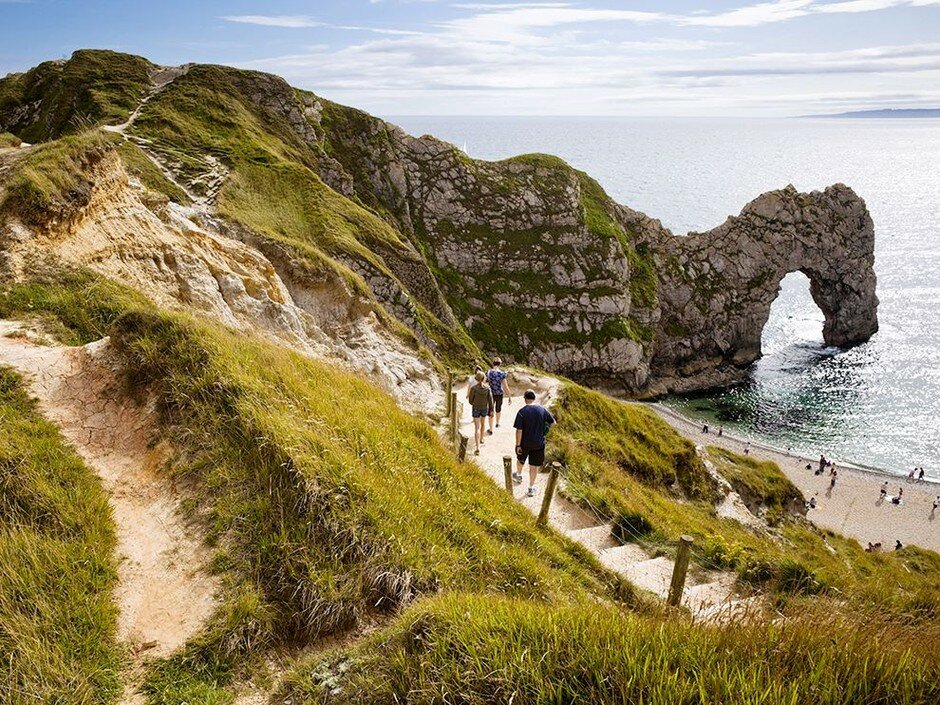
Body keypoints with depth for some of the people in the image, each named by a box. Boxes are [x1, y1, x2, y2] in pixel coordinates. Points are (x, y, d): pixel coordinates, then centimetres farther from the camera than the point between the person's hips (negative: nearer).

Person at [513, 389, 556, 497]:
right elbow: (552, 422, -1)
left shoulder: (521, 412, -19)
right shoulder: (542, 409, -11)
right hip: (539, 443, 1)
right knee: (534, 465, 14)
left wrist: (518, 445, -9)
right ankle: (531, 488, 21)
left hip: (525, 443, -1)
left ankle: (518, 475, 53)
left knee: (520, 460, 28)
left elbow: (519, 431, -18)